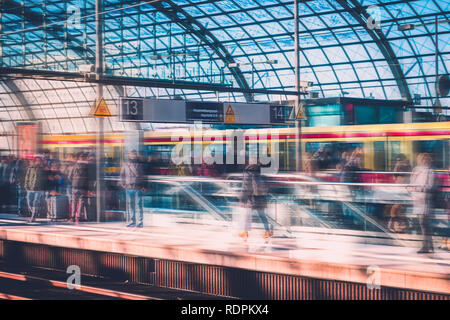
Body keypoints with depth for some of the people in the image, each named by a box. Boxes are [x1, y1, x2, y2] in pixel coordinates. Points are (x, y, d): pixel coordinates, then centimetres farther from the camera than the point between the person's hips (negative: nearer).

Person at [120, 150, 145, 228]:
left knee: (138, 204, -6)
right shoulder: (125, 165, 11)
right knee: (130, 205, 5)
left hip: (137, 188, -2)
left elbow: (140, 175, 7)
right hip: (128, 188, 2)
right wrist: (123, 184, 5)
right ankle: (132, 221, 12)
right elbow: (122, 175, 15)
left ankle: (140, 221, -3)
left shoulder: (139, 165, 7)